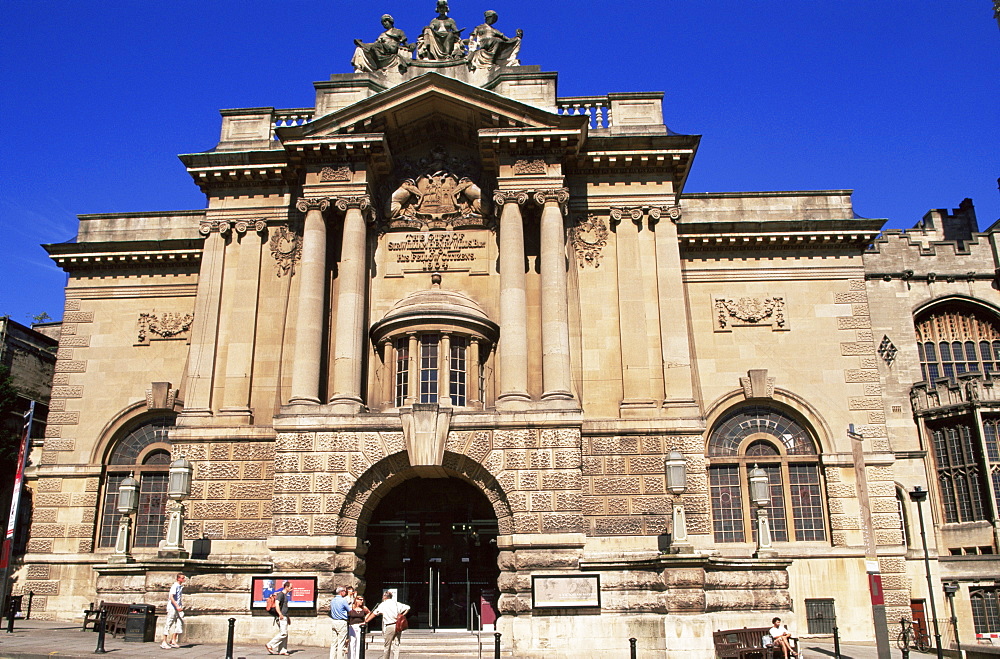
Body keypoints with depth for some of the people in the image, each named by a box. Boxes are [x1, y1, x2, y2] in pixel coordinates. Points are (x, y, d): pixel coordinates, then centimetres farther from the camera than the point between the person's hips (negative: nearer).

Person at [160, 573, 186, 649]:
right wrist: (177, 606, -30)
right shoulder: (175, 586, -14)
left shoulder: (181, 586, 13)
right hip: (172, 608, -9)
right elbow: (171, 597, -24)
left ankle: (173, 641, 15)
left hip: (178, 608, 9)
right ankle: (164, 642, 0)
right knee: (169, 624, -5)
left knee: (180, 623, 5)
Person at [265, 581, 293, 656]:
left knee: (285, 634, 8)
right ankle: (270, 645, -8)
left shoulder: (285, 595, 19)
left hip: (284, 617, 10)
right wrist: (280, 614, -27)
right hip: (281, 617, -10)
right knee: (283, 633, -14)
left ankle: (282, 650, 8)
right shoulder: (280, 594, -10)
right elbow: (276, 604, -24)